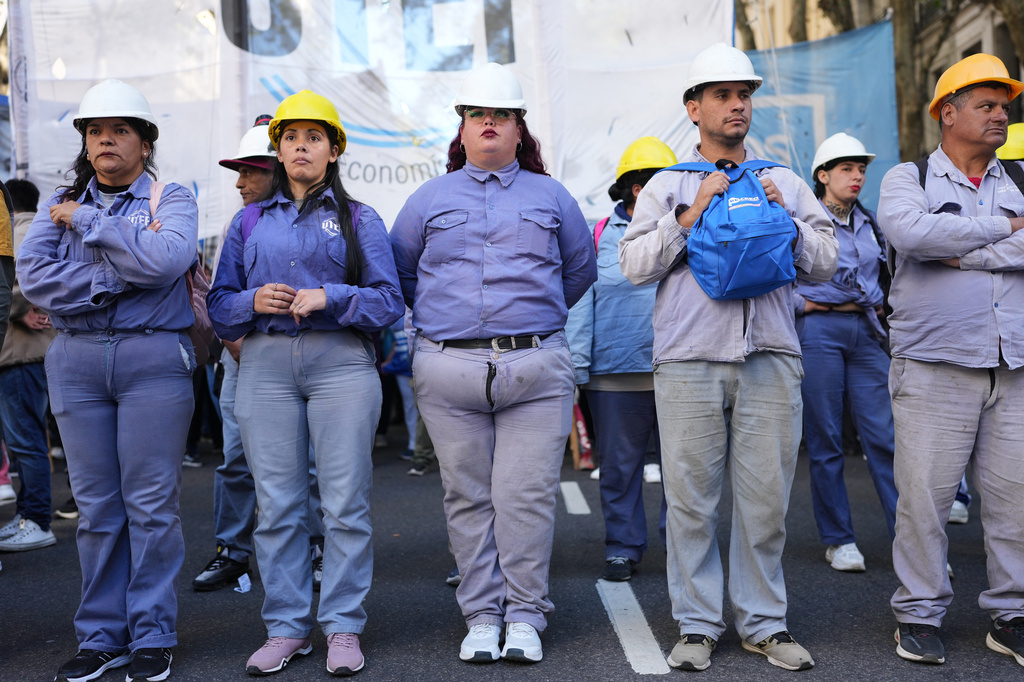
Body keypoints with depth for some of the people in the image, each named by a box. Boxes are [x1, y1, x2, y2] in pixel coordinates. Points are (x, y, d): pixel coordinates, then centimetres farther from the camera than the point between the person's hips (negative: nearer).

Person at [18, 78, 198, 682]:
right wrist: (118, 276, -10)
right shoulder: (64, 201, 14)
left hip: (154, 358, -3)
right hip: (77, 359, 3)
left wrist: (86, 222, -10)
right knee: (96, 506, 7)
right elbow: (33, 275, -2)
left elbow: (166, 259, -18)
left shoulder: (172, 199, 4)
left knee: (151, 503, -1)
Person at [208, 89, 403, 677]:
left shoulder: (360, 220, 10)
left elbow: (389, 301, 1)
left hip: (341, 362, -2)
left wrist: (329, 298, -12)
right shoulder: (250, 222, 17)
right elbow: (220, 305, 15)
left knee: (345, 500, -3)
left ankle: (344, 627, 7)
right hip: (265, 365, 2)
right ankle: (287, 627, 13)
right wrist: (254, 301, -6)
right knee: (277, 502, 3)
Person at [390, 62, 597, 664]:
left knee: (527, 496, -2)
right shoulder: (429, 199, 14)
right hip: (450, 370, 1)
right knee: (468, 497, 5)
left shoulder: (551, 197, 13)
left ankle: (525, 616, 10)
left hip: (537, 369, -1)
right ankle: (482, 616, 16)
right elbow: (400, 272, 21)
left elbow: (581, 268, 22)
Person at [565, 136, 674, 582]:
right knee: (619, 464, 7)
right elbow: (580, 303, 6)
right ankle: (622, 547, 20)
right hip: (615, 374, -1)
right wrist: (576, 365, 0)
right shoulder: (600, 237, 6)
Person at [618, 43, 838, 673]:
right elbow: (636, 265, 2)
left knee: (766, 498, 3)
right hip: (689, 360, -1)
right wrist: (691, 216, -6)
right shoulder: (667, 186, 13)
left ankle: (765, 623, 16)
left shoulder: (785, 184, 17)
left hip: (770, 360, 1)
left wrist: (786, 219, -2)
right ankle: (698, 625, 13)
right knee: (692, 499, 2)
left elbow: (825, 265, 12)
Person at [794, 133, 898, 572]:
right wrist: (800, 305, -8)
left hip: (865, 333, 4)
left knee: (884, 435, -1)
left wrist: (879, 307, 15)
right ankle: (838, 540, 11)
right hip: (819, 332, -4)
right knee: (825, 441, 1)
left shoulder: (869, 223, 16)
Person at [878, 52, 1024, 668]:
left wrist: (964, 252, -9)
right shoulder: (908, 179, 6)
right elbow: (913, 231, -17)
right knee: (925, 492, -2)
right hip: (935, 367, -3)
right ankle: (920, 614, 12)